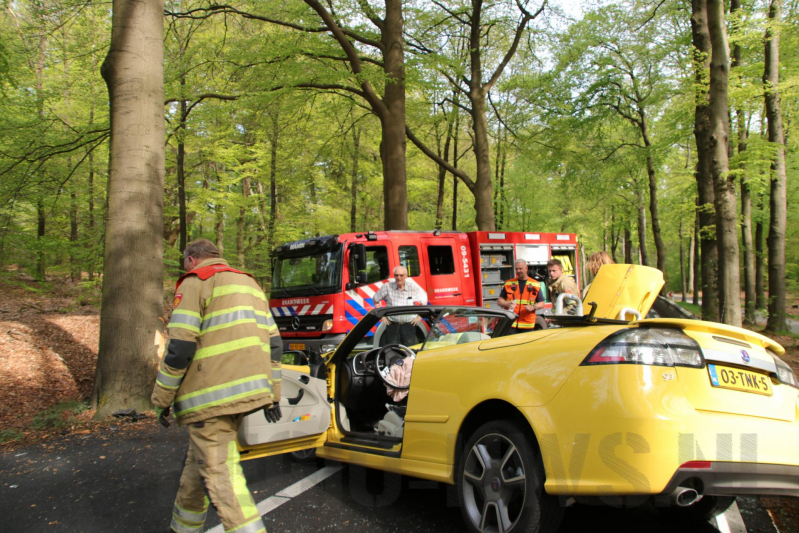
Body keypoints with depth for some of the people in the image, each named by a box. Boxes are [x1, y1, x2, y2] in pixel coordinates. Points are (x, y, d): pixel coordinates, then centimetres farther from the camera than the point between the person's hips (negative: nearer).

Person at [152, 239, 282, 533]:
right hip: (247, 391, 9)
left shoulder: (194, 282, -2)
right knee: (200, 462, 22)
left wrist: (161, 398, -4)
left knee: (220, 475, -8)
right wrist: (272, 393, 21)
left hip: (212, 396, -8)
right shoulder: (250, 283, 22)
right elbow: (273, 344, 18)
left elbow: (180, 347, -12)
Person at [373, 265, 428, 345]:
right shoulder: (387, 287, -6)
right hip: (392, 324, 0)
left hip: (409, 324, 0)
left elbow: (424, 301, 12)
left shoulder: (414, 288, -4)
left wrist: (419, 316, 5)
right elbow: (375, 299, 8)